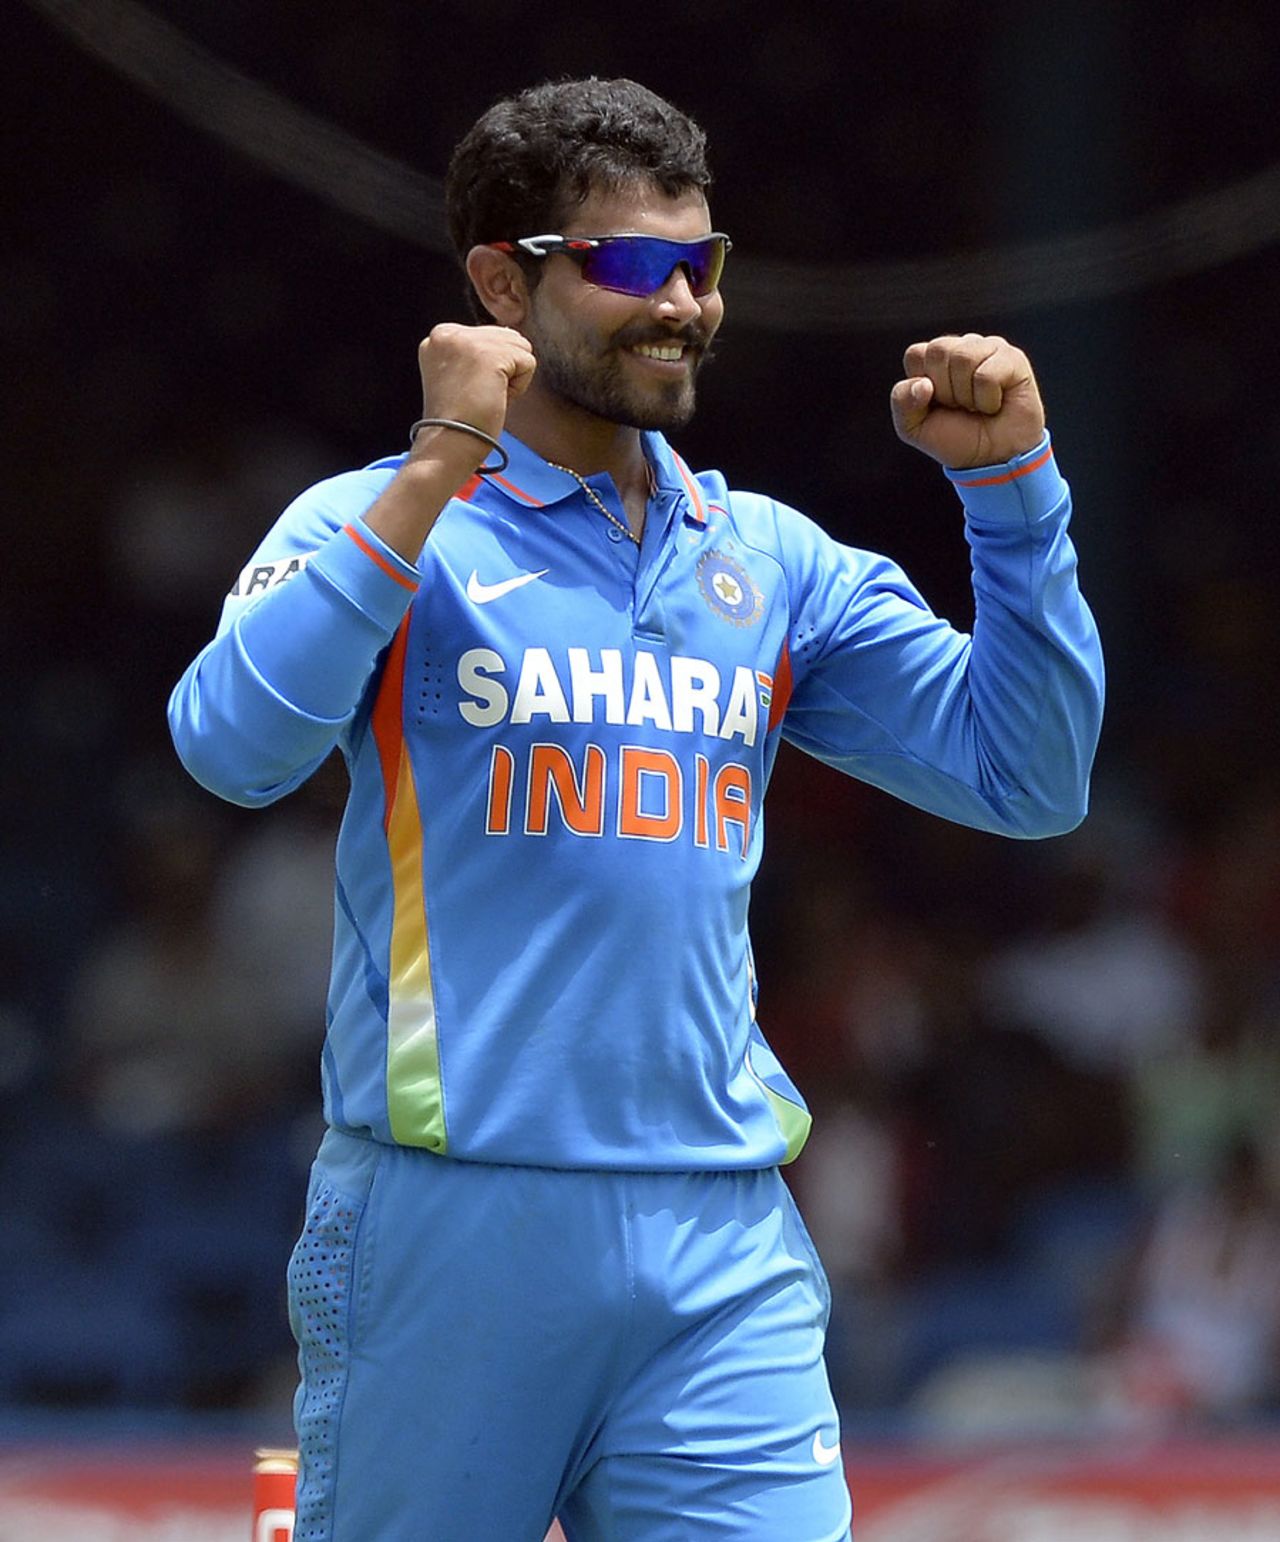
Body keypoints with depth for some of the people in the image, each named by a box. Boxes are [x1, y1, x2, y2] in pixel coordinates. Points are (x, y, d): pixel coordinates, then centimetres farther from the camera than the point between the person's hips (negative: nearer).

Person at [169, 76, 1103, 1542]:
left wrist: (1009, 485, 1)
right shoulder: (381, 526, 2)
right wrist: (436, 473, -18)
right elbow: (236, 744, -17)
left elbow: (1025, 775, 12)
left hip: (722, 1253, 3)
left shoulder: (772, 559, 15)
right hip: (445, 1228, -3)